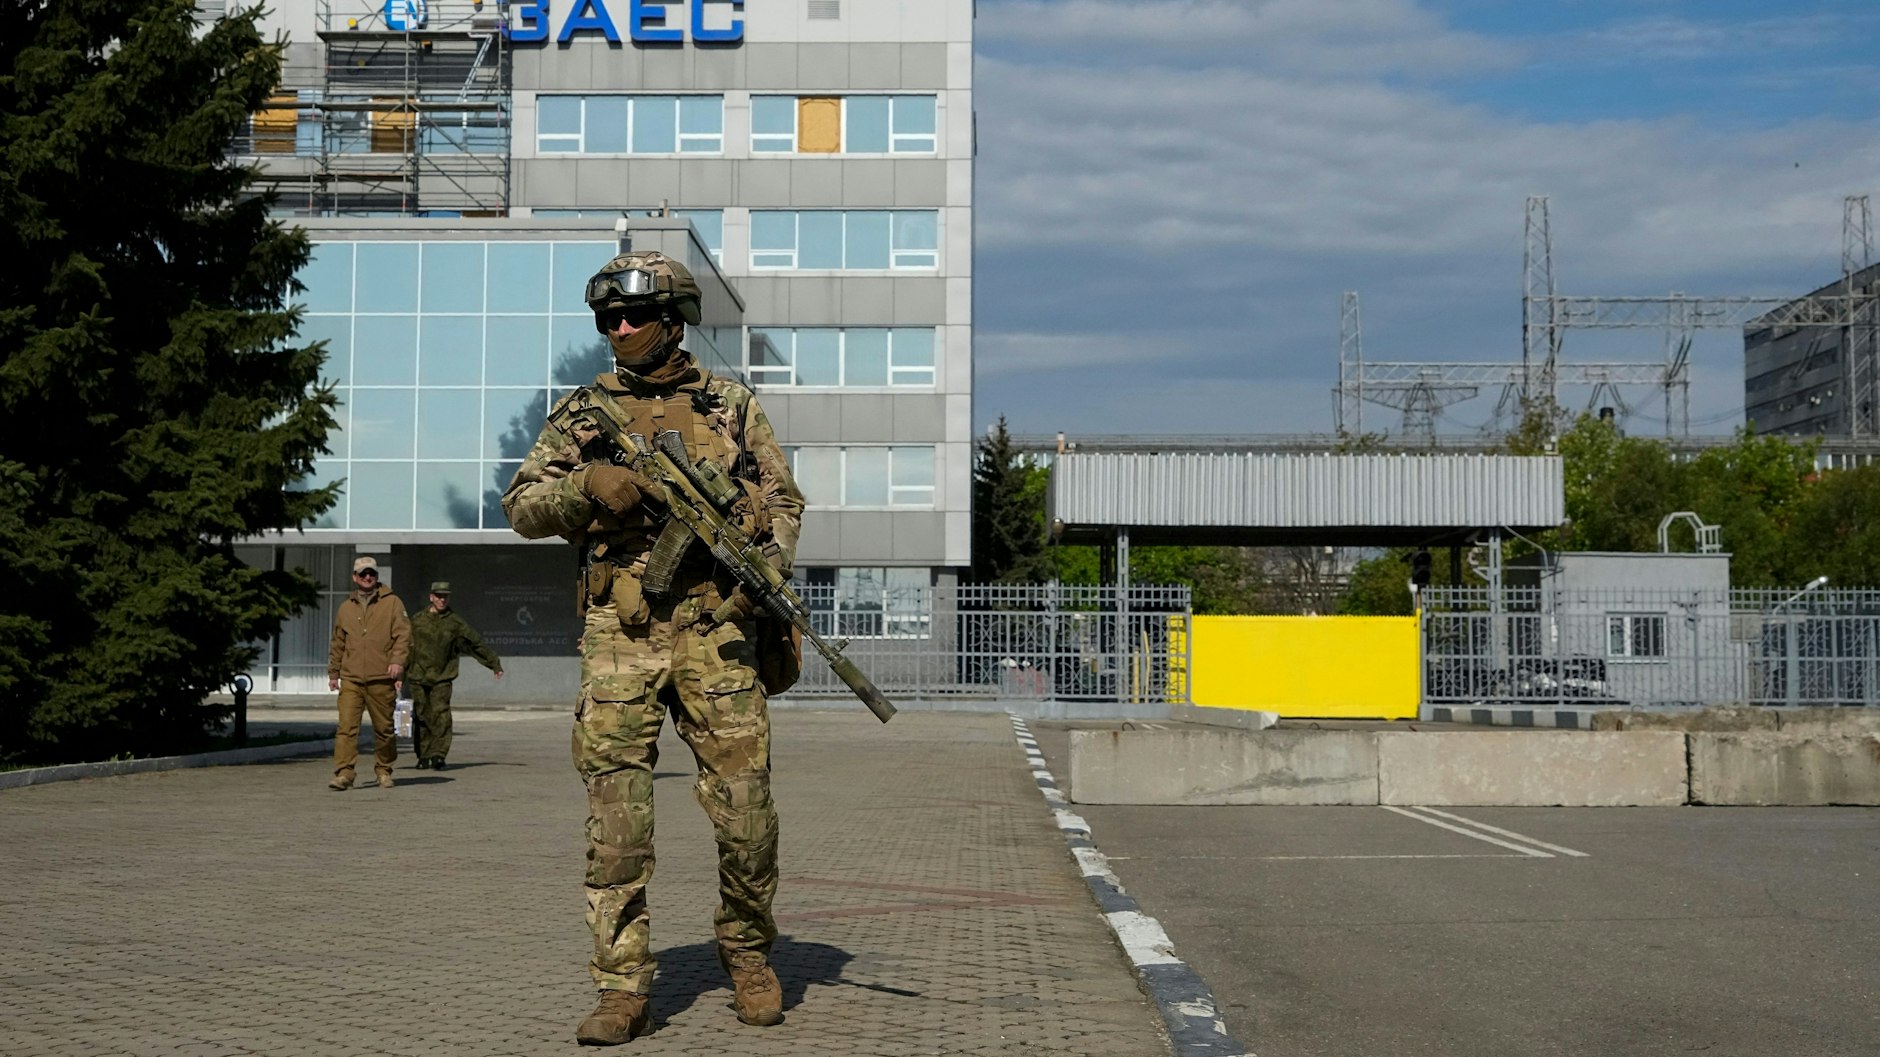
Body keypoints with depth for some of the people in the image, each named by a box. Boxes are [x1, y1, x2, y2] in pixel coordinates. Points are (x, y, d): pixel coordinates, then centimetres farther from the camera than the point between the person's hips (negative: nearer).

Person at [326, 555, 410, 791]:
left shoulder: (392, 603, 5)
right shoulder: (346, 607, 14)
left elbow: (403, 634, -3)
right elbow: (338, 643, 22)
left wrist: (398, 660, -17)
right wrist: (333, 672, 21)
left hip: (381, 679, -2)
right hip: (351, 679, 2)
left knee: (384, 728, 6)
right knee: (346, 726, -10)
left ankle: (384, 771, 21)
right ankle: (343, 773, -13)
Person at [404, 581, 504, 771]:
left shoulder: (455, 623, 3)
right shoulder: (417, 620, 6)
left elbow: (477, 644, 8)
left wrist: (495, 664, 9)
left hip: (442, 678, -2)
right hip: (418, 677, 2)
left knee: (441, 714, -14)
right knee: (422, 717, 4)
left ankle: (438, 754, -15)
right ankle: (423, 756, 13)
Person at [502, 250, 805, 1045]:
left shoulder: (732, 407, 9)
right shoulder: (582, 413, 10)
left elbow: (783, 501, 12)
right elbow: (520, 507, 6)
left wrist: (769, 567, -7)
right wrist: (587, 485, -13)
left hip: (713, 631, 0)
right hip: (618, 637, 1)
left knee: (746, 813, -1)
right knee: (617, 823, -1)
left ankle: (748, 953, 23)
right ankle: (624, 990, 7)